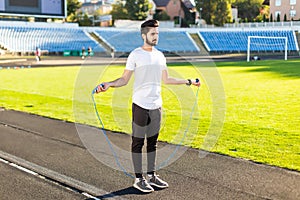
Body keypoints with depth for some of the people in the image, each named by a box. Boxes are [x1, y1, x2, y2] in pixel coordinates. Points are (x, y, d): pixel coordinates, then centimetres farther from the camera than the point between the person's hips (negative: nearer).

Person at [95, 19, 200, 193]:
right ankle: (139, 179, 9)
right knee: (138, 142, 1)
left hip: (156, 105, 6)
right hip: (141, 105, -6)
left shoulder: (160, 55, 12)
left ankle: (152, 175, 23)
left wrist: (189, 82, 26)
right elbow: (124, 79, -6)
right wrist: (108, 85, -23)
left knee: (153, 141, 13)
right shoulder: (135, 55, -6)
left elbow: (166, 79, 21)